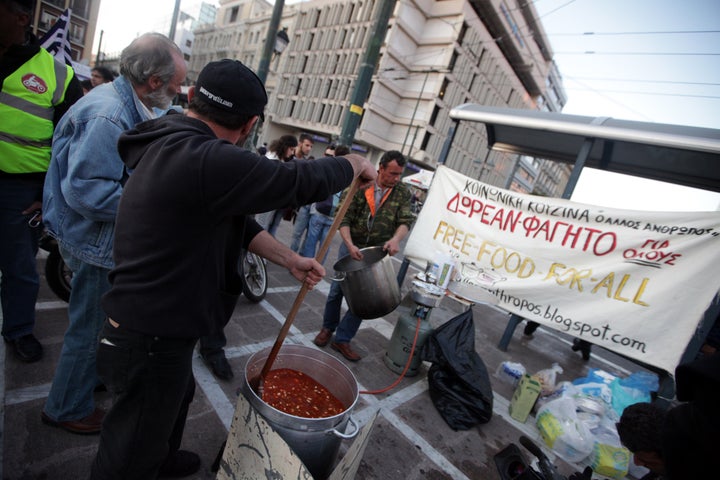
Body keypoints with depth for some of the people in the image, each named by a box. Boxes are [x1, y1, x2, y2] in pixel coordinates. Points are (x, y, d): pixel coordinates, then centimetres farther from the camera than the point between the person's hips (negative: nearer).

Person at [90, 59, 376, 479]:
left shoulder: (171, 145, 4)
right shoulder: (205, 161, -30)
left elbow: (234, 217, 5)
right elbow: (305, 182, -26)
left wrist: (291, 260, 4)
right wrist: (356, 164, -6)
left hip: (149, 319, 10)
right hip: (152, 337, -10)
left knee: (178, 396, 34)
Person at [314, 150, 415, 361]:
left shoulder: (402, 192, -3)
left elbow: (406, 220, -9)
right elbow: (344, 218, -11)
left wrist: (396, 239, -30)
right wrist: (349, 244, -25)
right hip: (352, 245, -1)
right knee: (337, 290, 7)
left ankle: (342, 339, 20)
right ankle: (328, 328, 33)